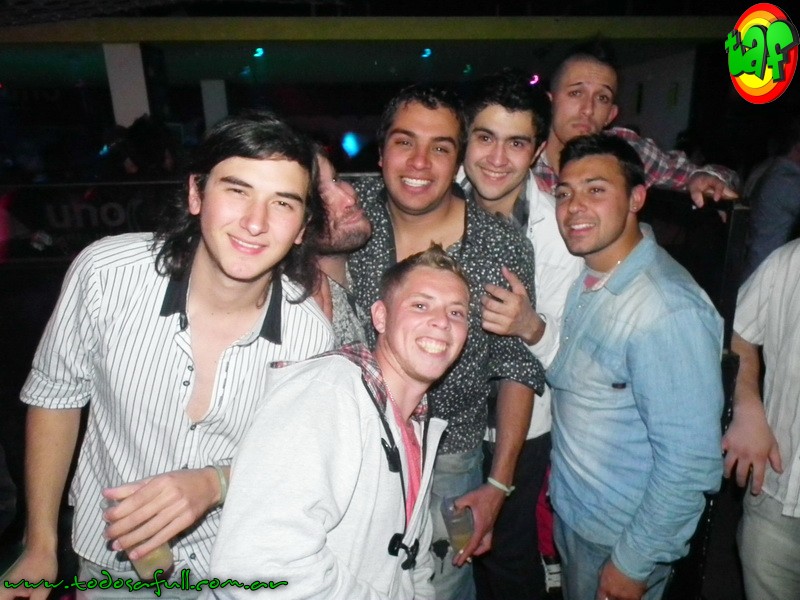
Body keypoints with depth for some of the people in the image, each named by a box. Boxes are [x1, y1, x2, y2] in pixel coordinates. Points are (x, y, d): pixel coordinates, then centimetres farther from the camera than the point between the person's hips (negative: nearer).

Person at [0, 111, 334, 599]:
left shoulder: (311, 335, -23)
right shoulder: (106, 273, -23)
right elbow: (55, 393, -7)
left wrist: (215, 483, -27)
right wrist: (40, 547, -1)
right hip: (110, 558, 2)